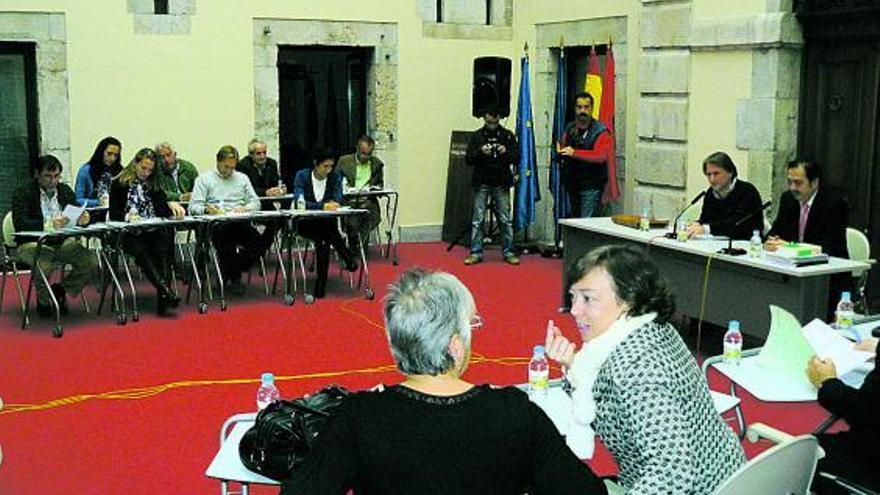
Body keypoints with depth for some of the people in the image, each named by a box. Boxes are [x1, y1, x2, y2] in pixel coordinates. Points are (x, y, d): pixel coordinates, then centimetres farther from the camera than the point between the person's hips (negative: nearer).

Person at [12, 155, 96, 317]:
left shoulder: (65, 190, 10)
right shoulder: (23, 193, -6)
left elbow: (77, 213, 9)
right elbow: (19, 223, -19)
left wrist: (82, 219, -19)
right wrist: (49, 224, -35)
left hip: (62, 242, 5)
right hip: (33, 243, -5)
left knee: (91, 262, -19)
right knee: (43, 265, -36)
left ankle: (60, 289, 9)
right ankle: (43, 300, -2)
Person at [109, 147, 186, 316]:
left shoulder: (153, 184, 20)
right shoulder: (119, 184, 8)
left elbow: (163, 204, 11)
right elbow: (113, 214, 2)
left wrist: (172, 204, -13)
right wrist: (128, 217, -19)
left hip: (153, 230, 3)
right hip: (130, 233, -3)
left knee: (163, 248, -30)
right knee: (143, 251, -34)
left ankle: (162, 297, -44)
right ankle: (165, 290, -51)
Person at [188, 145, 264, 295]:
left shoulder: (242, 178, 24)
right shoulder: (204, 178, 13)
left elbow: (255, 202, 16)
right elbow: (193, 206, 3)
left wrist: (245, 208, -7)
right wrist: (206, 209, -19)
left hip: (241, 222, 3)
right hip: (217, 224, -3)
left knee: (258, 245, -26)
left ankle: (229, 273, 0)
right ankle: (234, 277, -9)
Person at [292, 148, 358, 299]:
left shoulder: (335, 178, 3)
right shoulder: (302, 176, -7)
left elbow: (338, 201, -8)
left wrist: (331, 204, -32)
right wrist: (322, 206, -35)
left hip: (327, 223, 2)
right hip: (304, 224, -2)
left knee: (322, 240, -31)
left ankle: (320, 285, -31)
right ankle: (348, 258, -35)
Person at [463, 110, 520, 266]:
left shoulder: (508, 135, 6)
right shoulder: (477, 136, 4)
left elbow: (517, 158, 3)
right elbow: (468, 160, -1)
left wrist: (506, 152, -17)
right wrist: (480, 152, -19)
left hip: (501, 184, 0)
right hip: (481, 184, 0)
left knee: (505, 220, 2)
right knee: (478, 220, 0)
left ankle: (508, 252, 10)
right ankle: (476, 253, 6)